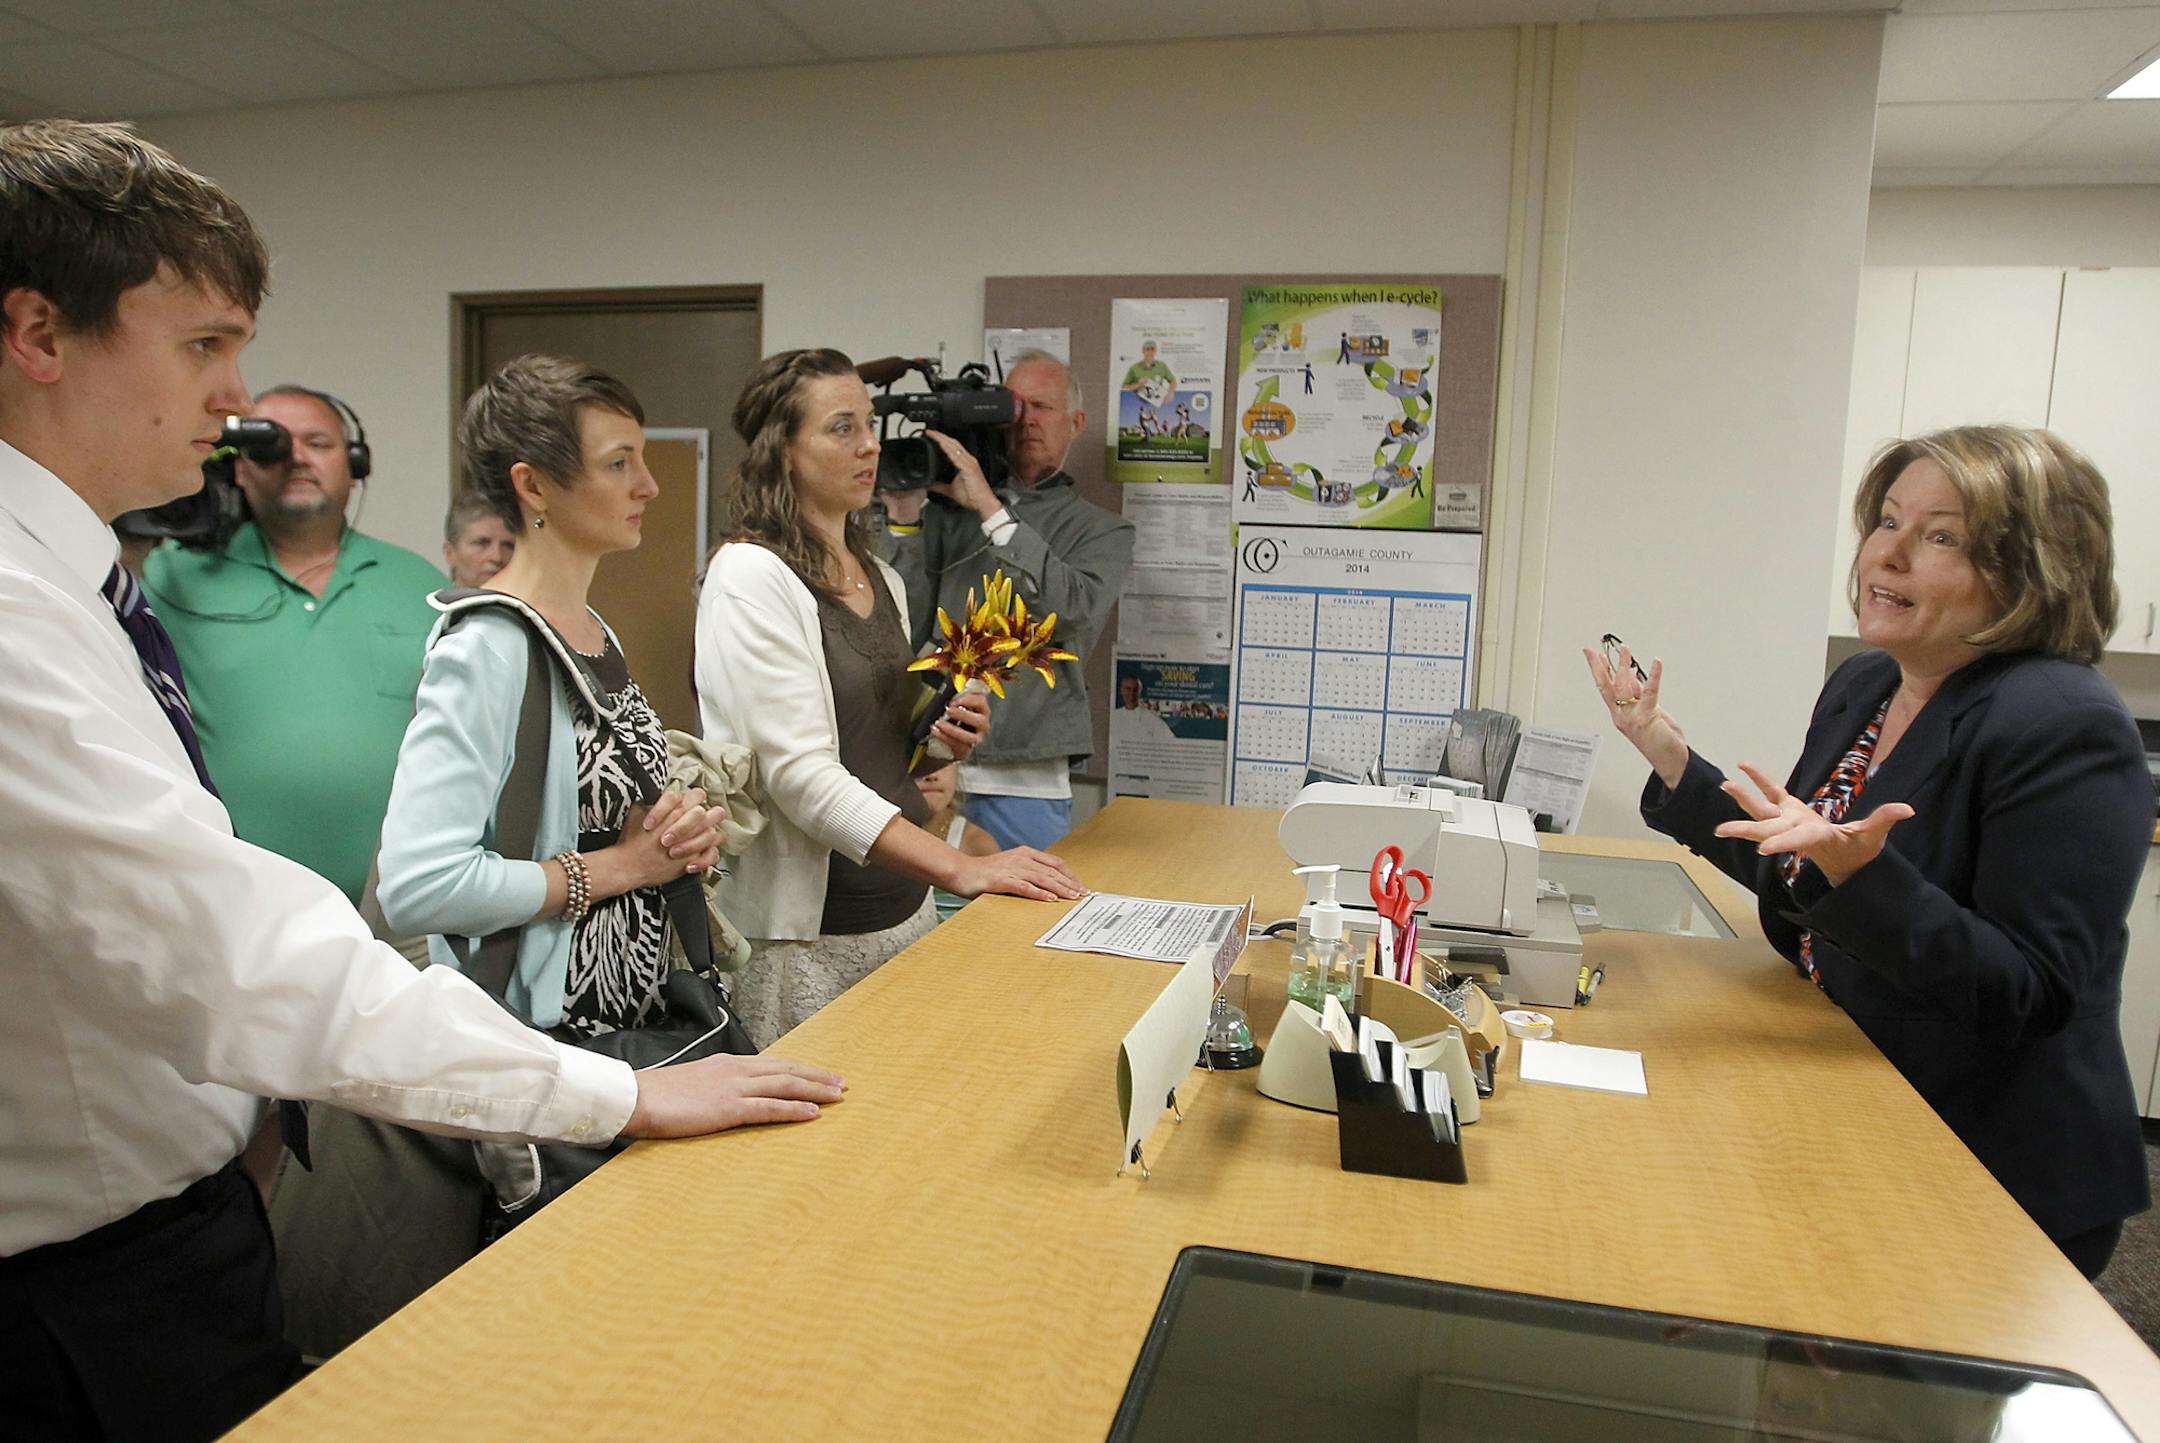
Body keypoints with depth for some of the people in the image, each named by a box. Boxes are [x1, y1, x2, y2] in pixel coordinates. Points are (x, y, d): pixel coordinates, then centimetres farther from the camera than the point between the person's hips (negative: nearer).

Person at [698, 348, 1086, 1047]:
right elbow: (801, 773, -22)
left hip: (905, 910, 7)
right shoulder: (751, 577, -13)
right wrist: (959, 867, -27)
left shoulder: (882, 580, 12)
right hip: (807, 934, -7)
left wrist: (941, 739, 0)